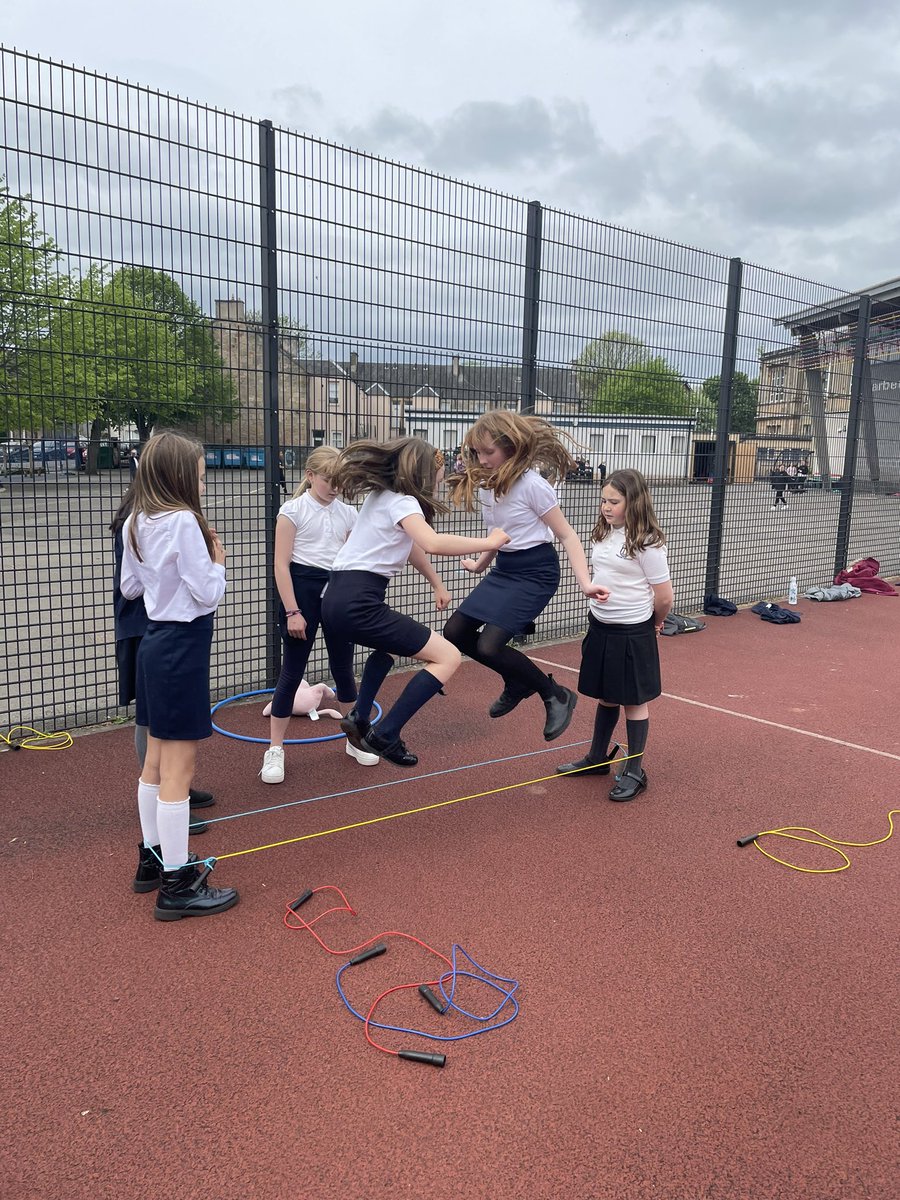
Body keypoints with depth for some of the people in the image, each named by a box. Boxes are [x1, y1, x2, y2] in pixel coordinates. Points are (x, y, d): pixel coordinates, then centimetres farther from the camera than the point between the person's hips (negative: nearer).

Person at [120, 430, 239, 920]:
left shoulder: (135, 524, 8)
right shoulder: (183, 522, -18)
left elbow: (129, 587, 17)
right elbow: (207, 594, -18)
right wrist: (217, 562, -2)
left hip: (154, 642, 9)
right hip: (181, 647, -9)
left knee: (156, 760, 19)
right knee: (178, 767, -3)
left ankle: (153, 856, 33)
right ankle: (177, 884, 6)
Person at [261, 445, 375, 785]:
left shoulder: (347, 514, 8)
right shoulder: (293, 510, -4)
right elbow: (281, 563, -8)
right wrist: (292, 612, -14)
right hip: (302, 588, -4)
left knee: (344, 667, 11)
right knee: (292, 671, 1)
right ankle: (275, 750, 11)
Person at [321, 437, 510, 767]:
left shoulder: (382, 495, 18)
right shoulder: (401, 502, -9)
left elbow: (412, 546, 28)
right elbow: (432, 543, -28)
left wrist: (437, 584, 28)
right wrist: (489, 542, -19)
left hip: (337, 600, 10)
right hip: (357, 604, -10)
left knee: (390, 642, 40)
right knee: (448, 657, -6)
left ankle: (359, 718, 35)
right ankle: (385, 736, -3)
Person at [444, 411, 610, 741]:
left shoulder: (532, 484, -19)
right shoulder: (486, 482, 3)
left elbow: (566, 535, -14)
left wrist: (585, 583, -23)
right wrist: (480, 565, 30)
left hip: (535, 572, -8)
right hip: (504, 568, 8)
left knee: (489, 646, -18)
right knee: (455, 632, 4)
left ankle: (556, 695, 3)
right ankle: (518, 682, 22)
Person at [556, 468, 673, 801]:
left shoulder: (647, 544, -17)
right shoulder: (603, 535, 5)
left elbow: (664, 598, -14)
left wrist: (652, 623, 3)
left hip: (632, 633, -7)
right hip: (600, 627, 7)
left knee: (634, 701, 6)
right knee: (605, 697, 19)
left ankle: (634, 772, 19)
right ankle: (597, 758, 35)